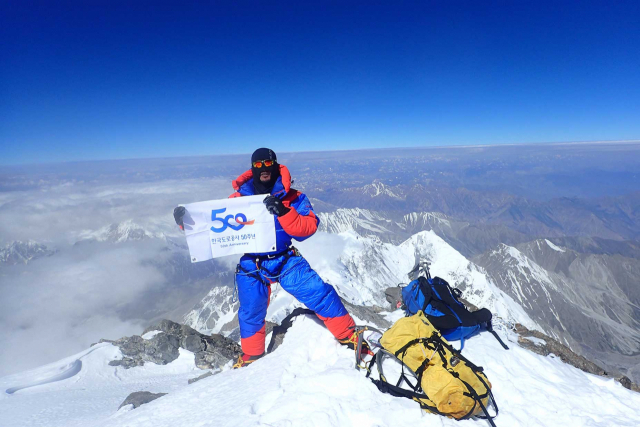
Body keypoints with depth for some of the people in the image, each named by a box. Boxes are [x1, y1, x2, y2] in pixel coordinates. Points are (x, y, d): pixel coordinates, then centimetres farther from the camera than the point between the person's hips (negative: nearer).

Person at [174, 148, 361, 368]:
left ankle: (349, 337, 12)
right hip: (251, 265, 2)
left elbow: (309, 227, -16)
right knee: (250, 312, 9)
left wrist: (283, 212, -31)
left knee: (319, 293, -9)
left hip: (285, 260, -1)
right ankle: (251, 355, 39)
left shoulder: (292, 197, -6)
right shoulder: (239, 197, -1)